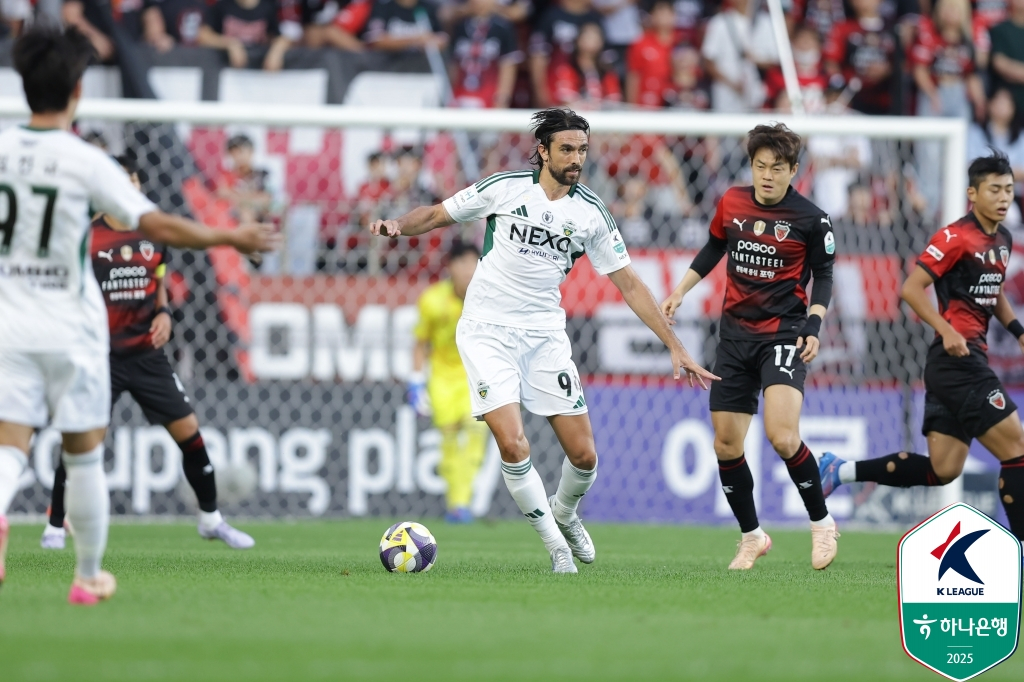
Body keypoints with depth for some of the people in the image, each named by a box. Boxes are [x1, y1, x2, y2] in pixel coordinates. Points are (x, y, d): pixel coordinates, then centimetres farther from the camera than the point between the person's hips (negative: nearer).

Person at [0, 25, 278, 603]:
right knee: (84, 455, 12)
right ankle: (88, 577, 22)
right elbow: (160, 227, -16)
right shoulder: (86, 162, -12)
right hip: (70, 327, -2)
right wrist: (232, 238, -5)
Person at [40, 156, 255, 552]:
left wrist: (163, 314, 1)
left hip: (147, 353, 4)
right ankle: (55, 526, 4)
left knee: (188, 429, 1)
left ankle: (211, 519, 18)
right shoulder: (88, 237, -8)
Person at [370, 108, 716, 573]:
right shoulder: (504, 188, -5)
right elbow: (436, 215, 6)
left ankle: (564, 515, 32)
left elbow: (629, 284, 5)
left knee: (584, 455, -2)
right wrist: (398, 226, -16)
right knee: (513, 445, -19)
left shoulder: (591, 213, 1)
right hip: (487, 330, -3)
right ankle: (556, 544, 0)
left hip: (545, 334, 3)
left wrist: (676, 348, 2)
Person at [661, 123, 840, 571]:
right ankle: (752, 537, 21)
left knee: (782, 436, -23)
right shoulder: (732, 203, 4)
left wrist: (814, 326, -10)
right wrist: (680, 291, 16)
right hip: (735, 335, 5)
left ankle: (821, 522, -2)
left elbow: (823, 274, 2)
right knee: (726, 445, 3)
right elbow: (714, 249, 21)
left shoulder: (811, 219, -6)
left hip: (783, 334, -5)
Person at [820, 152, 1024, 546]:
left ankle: (842, 470, 16)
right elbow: (912, 289, -15)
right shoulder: (956, 237, -12)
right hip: (956, 360, -9)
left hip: (969, 362, 9)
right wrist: (947, 330, -25)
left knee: (942, 470, 8)